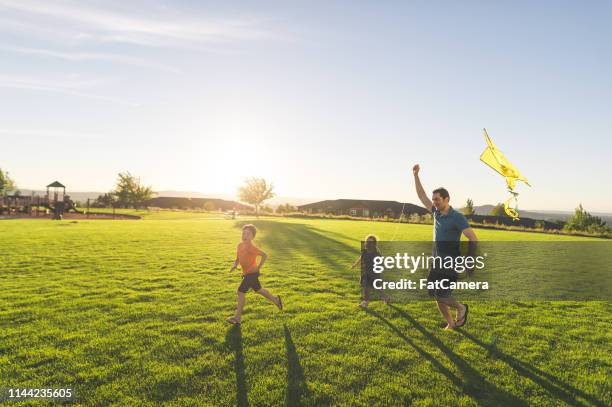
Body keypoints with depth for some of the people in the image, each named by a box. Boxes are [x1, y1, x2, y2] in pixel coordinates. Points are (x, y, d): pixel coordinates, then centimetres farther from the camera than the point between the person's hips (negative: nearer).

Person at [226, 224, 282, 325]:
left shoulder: (251, 247, -20)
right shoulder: (240, 245, 3)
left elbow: (265, 255, -16)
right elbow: (237, 258, 13)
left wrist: (259, 267, -15)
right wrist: (234, 265, -6)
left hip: (252, 273, -9)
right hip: (246, 273, 9)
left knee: (241, 292, -8)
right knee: (258, 290, 21)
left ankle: (237, 317, 1)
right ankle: (275, 300, 40)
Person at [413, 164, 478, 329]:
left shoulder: (457, 217, -14)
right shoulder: (437, 213, 6)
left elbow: (473, 239, -18)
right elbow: (421, 195, 12)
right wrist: (416, 175, 9)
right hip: (437, 263, 7)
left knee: (441, 296, -11)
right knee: (436, 295, 9)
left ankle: (461, 308, 19)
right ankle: (451, 323, 26)